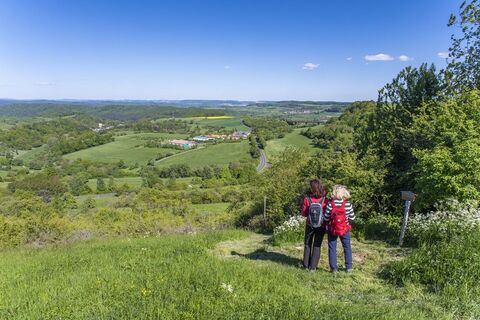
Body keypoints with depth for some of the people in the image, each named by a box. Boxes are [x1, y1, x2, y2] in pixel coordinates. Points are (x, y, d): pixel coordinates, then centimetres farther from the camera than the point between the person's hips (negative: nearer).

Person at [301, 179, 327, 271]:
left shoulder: (307, 198, -14)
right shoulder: (324, 200, -12)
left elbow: (303, 213, -6)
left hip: (310, 224, 0)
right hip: (321, 225, 0)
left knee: (307, 244, 16)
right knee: (317, 246, 10)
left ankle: (306, 265, 21)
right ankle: (313, 267, 11)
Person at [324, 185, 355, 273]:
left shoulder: (330, 204, -15)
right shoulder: (348, 204, -12)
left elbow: (326, 218, -12)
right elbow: (352, 218, -5)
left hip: (332, 229, -1)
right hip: (345, 229, 1)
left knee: (332, 248, 11)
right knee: (347, 247, 18)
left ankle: (334, 268, 15)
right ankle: (348, 267, 26)